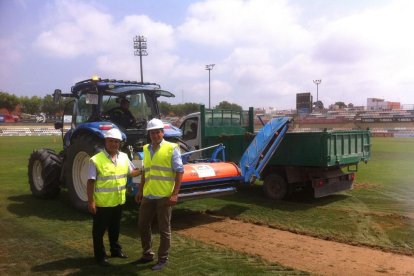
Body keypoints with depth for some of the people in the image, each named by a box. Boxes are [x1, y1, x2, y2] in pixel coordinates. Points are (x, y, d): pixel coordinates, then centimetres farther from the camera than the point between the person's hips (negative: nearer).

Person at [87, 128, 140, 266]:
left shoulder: (124, 157, 2)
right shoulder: (96, 160, -15)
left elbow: (132, 172, 15)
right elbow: (90, 182, -14)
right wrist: (90, 201, -16)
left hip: (118, 201, 6)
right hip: (102, 203, -5)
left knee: (115, 228, 22)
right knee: (99, 230, 9)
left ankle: (116, 250, 39)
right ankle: (100, 255, 23)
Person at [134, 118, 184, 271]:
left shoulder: (171, 148, -8)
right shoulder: (146, 149, 10)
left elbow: (179, 171, -10)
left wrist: (175, 194, -16)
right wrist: (140, 190, 15)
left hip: (164, 196, -6)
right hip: (148, 195, 6)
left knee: (164, 229, 5)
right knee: (143, 225, 14)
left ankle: (163, 259, 20)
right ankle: (147, 254, 32)